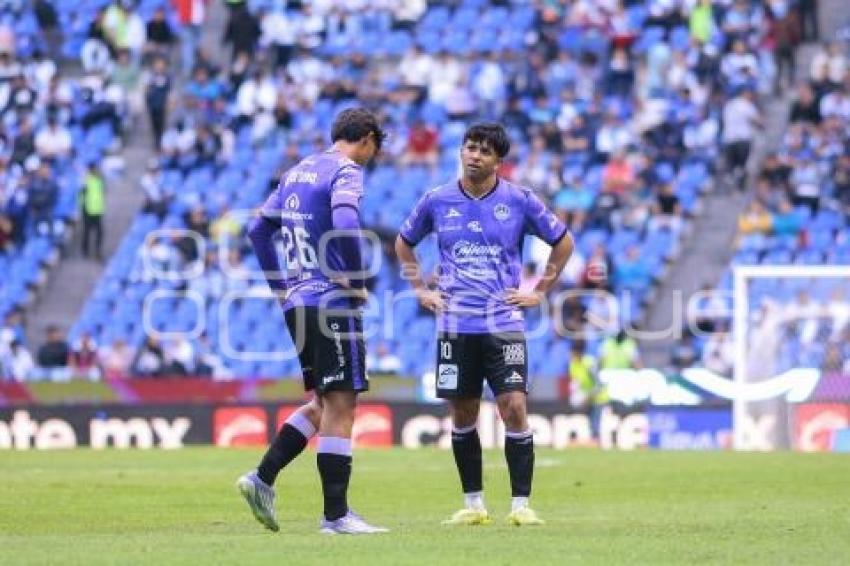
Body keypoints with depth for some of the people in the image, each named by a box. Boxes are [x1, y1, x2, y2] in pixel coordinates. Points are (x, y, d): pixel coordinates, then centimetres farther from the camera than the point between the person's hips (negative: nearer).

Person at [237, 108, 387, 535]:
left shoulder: (297, 172, 17)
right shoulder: (346, 172, -9)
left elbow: (258, 230, 21)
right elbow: (345, 224, -27)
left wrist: (280, 285, 19)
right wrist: (357, 282, -16)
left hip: (298, 302, 8)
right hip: (333, 303, -8)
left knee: (323, 404, 17)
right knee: (340, 407, -5)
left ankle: (262, 478, 8)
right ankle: (336, 515, -5)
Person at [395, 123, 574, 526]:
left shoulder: (520, 201, -1)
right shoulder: (437, 201, 4)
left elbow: (563, 242, 11)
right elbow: (404, 244, 20)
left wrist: (539, 291, 7)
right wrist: (421, 289, 12)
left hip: (504, 323, -2)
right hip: (455, 325, 2)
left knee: (514, 409, -11)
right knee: (462, 415, 5)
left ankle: (521, 504, -5)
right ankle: (473, 504, 16)